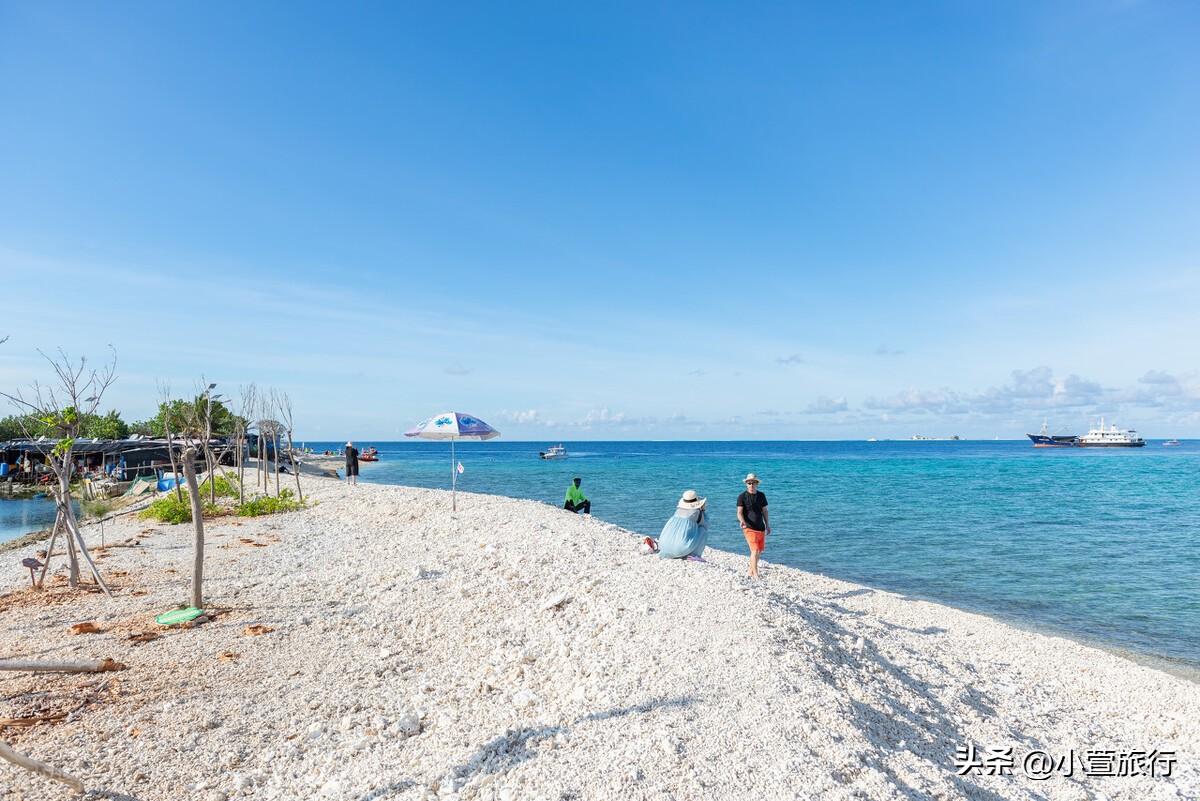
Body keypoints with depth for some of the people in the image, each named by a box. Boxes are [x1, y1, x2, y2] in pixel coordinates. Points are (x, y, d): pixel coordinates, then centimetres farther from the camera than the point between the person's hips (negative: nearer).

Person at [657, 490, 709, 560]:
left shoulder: (678, 510, 15)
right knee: (703, 530, 13)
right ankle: (694, 555, 4)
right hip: (683, 549, -5)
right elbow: (705, 525, 20)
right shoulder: (697, 512, 1)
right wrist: (702, 510, 33)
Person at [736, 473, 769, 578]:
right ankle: (755, 575, -11)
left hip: (761, 528, 6)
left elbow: (764, 510, 17)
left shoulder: (761, 496, 8)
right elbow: (739, 512, -12)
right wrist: (742, 521, -31)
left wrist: (767, 524, 15)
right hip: (749, 528, -6)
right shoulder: (742, 497, -6)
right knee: (755, 551, -14)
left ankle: (751, 572, 30)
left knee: (759, 551, 14)